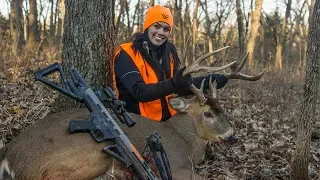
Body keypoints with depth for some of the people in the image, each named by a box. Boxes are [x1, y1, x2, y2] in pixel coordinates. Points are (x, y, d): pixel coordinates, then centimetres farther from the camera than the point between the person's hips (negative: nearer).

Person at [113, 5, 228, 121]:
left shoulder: (169, 51, 6)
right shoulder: (126, 55, -11)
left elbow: (180, 87, 6)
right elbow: (139, 92, -24)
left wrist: (208, 82, -9)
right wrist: (173, 83, -37)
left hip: (167, 119, 5)